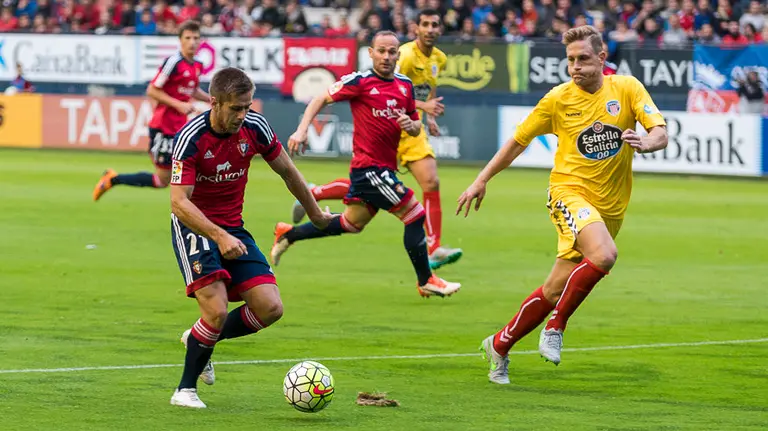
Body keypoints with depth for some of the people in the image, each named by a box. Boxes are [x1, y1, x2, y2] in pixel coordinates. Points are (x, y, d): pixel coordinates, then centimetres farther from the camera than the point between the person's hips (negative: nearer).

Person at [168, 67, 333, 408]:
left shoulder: (254, 127, -7)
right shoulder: (191, 137, -22)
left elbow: (286, 171, 11)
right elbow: (179, 202, -27)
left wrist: (316, 214, 21)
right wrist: (219, 236, -39)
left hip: (233, 228, 5)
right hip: (194, 226, -5)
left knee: (270, 308, -8)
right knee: (217, 311, -22)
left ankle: (199, 339, 18)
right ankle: (185, 389, -3)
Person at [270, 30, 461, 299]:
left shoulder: (405, 85, 10)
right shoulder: (360, 81, -10)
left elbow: (416, 128, 18)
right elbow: (321, 100, -4)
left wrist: (412, 125, -6)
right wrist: (302, 130, -16)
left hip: (384, 168, 8)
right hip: (369, 166, -8)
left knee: (351, 224, 19)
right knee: (415, 216, -9)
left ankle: (288, 235, 33)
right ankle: (426, 281, 3)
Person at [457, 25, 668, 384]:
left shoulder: (626, 88, 0)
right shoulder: (558, 99, -2)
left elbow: (660, 133, -7)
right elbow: (519, 140, 10)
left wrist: (644, 142, -30)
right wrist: (482, 180, 12)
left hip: (610, 205, 3)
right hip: (570, 190, -3)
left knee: (556, 290, 5)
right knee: (604, 255, -32)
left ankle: (500, 346, 23)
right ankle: (556, 326, -14)